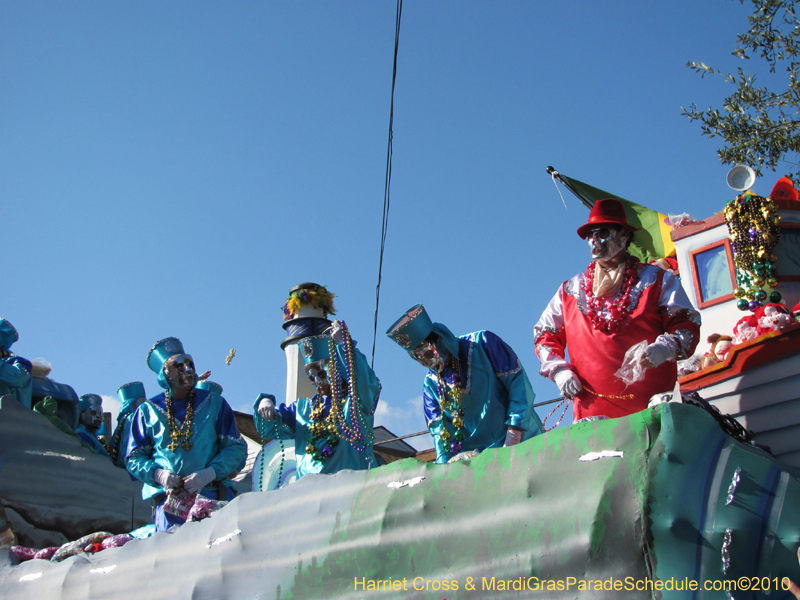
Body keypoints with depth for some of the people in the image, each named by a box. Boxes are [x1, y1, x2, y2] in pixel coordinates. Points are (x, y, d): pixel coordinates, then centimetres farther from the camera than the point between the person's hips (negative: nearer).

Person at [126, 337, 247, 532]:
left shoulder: (214, 403, 11)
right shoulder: (148, 411, 12)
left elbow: (236, 448, 7)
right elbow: (134, 458, 13)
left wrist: (209, 473, -9)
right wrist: (158, 474, -6)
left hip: (213, 495, 0)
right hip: (167, 497, 0)